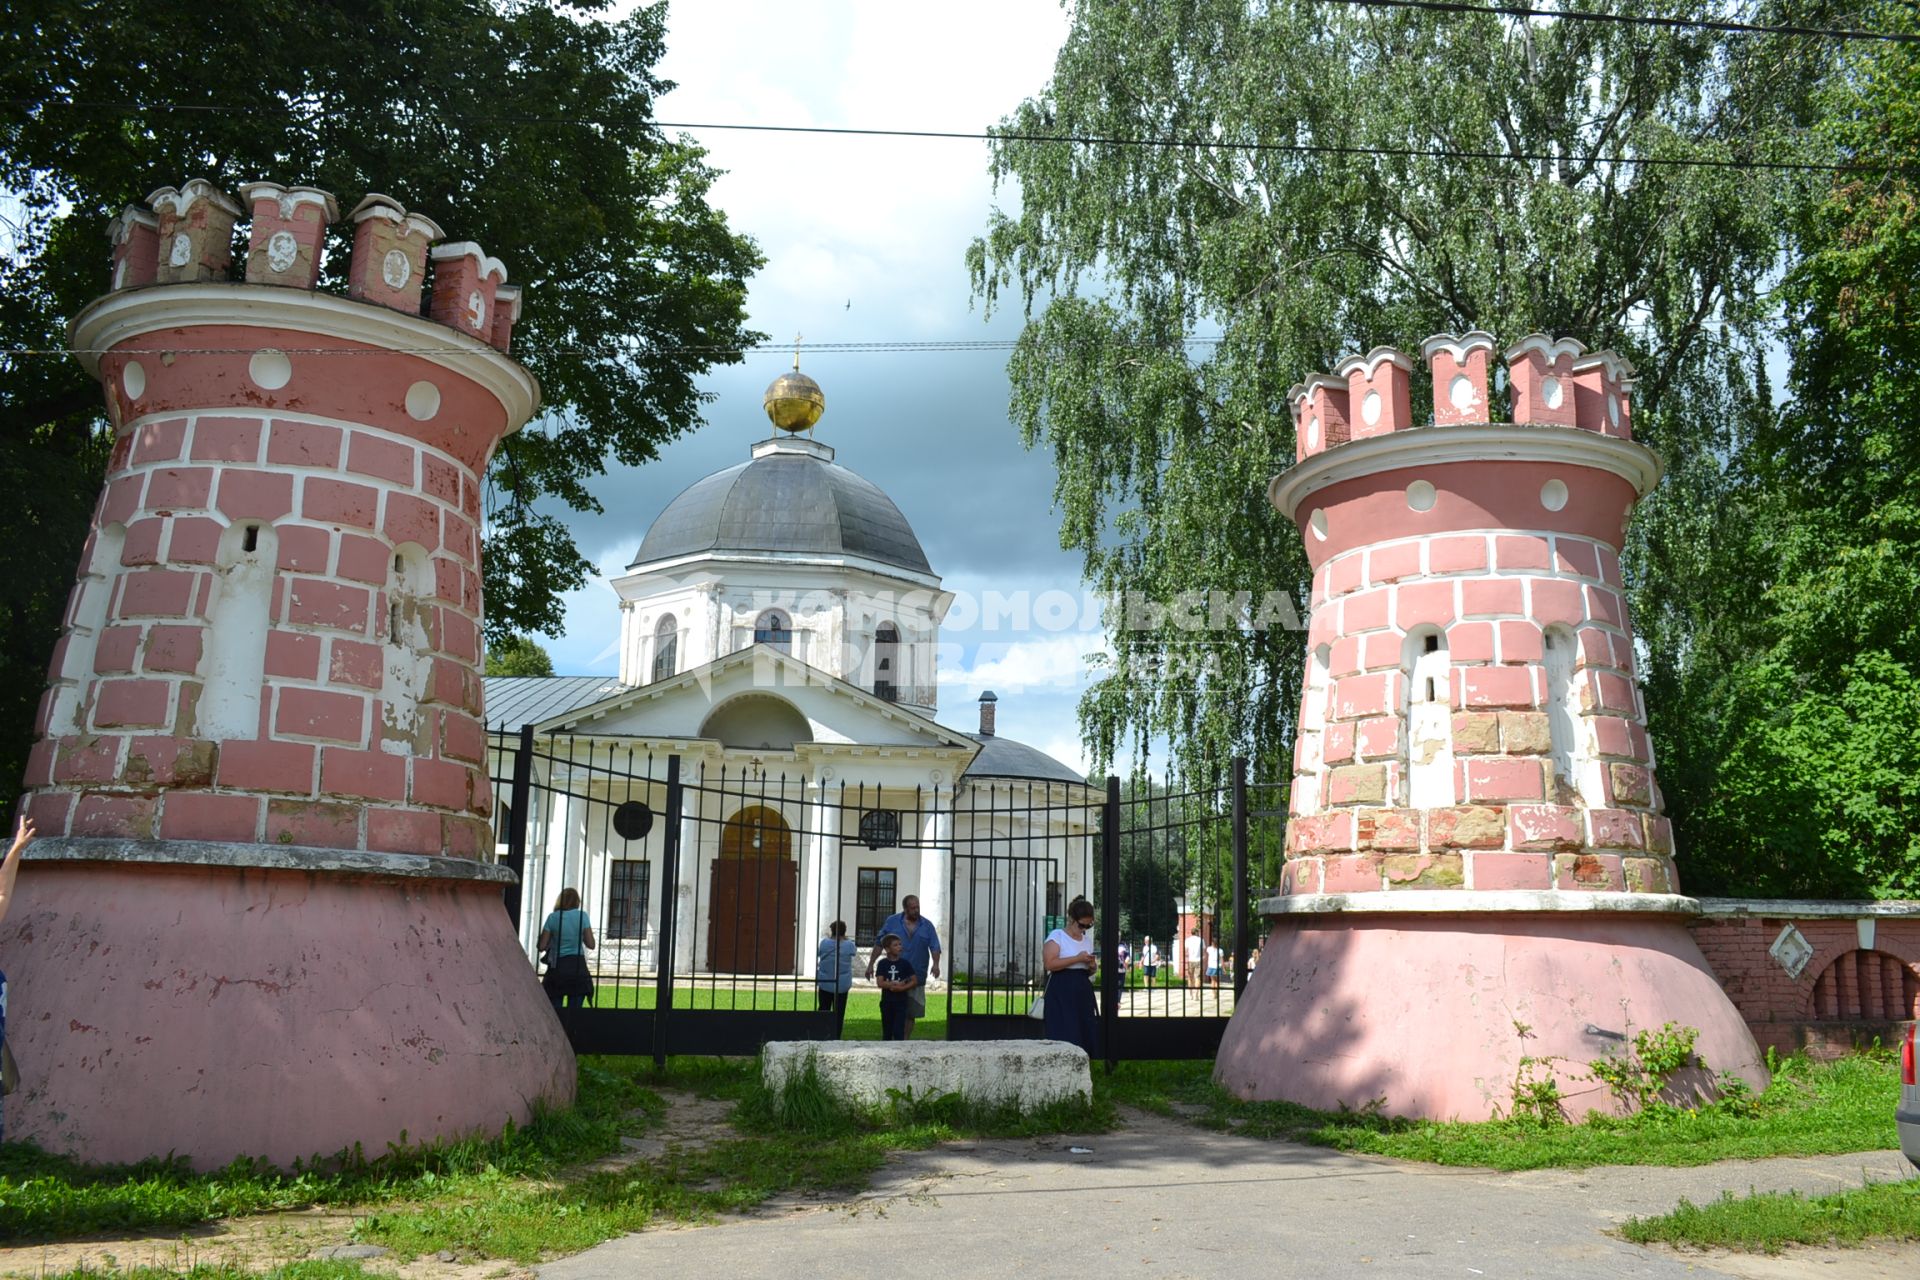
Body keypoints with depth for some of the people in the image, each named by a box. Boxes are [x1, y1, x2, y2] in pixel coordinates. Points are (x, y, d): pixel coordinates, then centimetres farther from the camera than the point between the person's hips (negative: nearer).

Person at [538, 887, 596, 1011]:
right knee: (574, 1011, 2)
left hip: (558, 966, 0)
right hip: (578, 966, 0)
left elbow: (542, 946, -1)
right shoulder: (582, 916, -1)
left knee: (554, 1011, 6)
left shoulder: (553, 917, -1)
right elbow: (591, 944, 0)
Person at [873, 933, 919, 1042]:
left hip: (901, 1001, -2)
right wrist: (894, 984, -20)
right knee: (887, 1031, 12)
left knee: (898, 1031, -8)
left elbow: (915, 981, -2)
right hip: (886, 1001, 2)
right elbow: (879, 983, -9)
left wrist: (902, 987, -16)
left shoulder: (905, 963, -2)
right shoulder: (883, 964, -1)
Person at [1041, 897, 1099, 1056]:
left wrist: (1092, 966, 1)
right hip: (1062, 992, -7)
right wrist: (1077, 958, -18)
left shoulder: (1087, 939, 17)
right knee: (1066, 1036, -10)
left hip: (1083, 990, 7)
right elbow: (1050, 963, -17)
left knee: (1089, 1033, 0)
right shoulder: (1057, 936, -4)